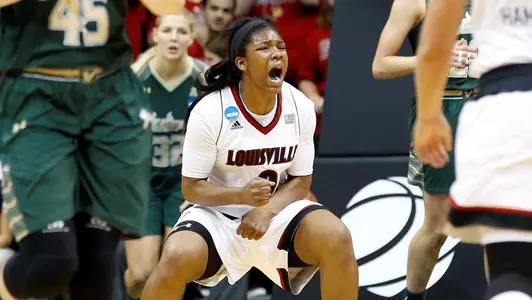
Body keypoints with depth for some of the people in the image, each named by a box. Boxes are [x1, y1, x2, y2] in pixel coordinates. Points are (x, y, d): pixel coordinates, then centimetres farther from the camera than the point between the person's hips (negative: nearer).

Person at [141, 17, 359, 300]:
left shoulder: (301, 107, -9)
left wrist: (267, 211, -19)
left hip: (277, 210, 3)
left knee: (337, 240, -26)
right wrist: (241, 196, -31)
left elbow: (301, 180, 1)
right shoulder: (209, 112, -19)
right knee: (177, 258, -33)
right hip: (218, 212, -3)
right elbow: (191, 188, -13)